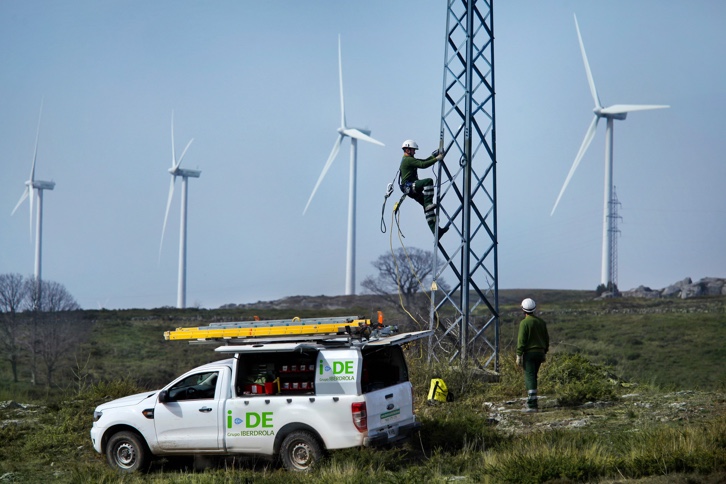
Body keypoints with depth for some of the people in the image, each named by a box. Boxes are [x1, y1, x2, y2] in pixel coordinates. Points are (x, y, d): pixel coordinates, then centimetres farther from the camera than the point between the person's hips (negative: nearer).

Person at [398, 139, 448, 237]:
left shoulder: (410, 160, 25)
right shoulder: (408, 160, -9)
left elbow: (424, 161, 23)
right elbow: (423, 165, -20)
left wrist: (433, 155, 9)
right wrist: (436, 159, -17)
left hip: (412, 189, 10)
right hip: (408, 186, -10)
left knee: (428, 207, 2)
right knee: (428, 181, -29)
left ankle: (436, 230, -2)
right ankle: (429, 204, -30)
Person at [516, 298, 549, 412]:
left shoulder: (524, 323, -12)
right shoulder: (541, 322, 9)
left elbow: (521, 340, -14)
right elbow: (546, 338, 14)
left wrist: (519, 355, -11)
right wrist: (545, 352, 23)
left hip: (529, 353, -7)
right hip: (540, 352, 7)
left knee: (530, 378, -8)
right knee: (533, 377, 20)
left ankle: (532, 406, -13)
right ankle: (531, 400, 28)